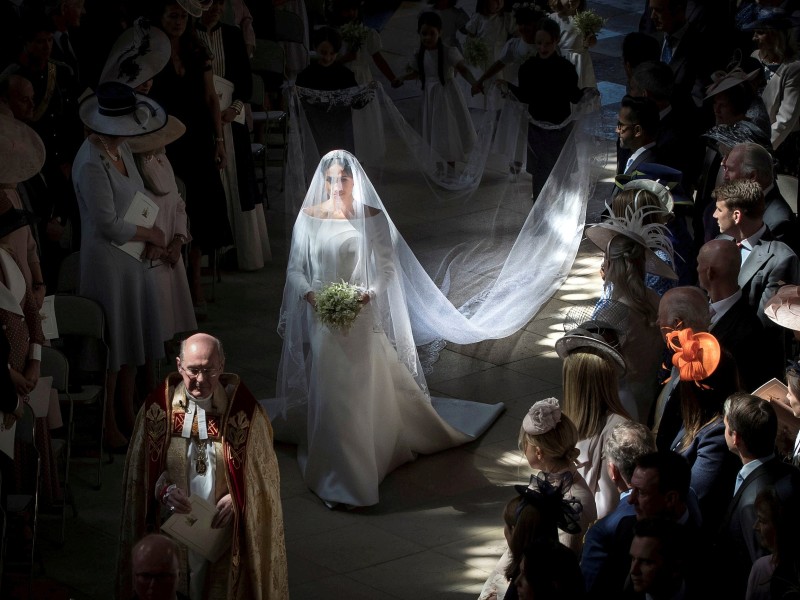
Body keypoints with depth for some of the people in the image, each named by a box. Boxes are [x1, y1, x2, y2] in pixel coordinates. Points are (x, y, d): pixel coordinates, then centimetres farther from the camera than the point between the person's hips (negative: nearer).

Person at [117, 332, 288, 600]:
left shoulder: (243, 409, -7)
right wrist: (164, 490, -16)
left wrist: (236, 499, -15)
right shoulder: (159, 407, -4)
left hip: (224, 529, -1)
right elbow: (140, 468, 3)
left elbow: (262, 470, 1)